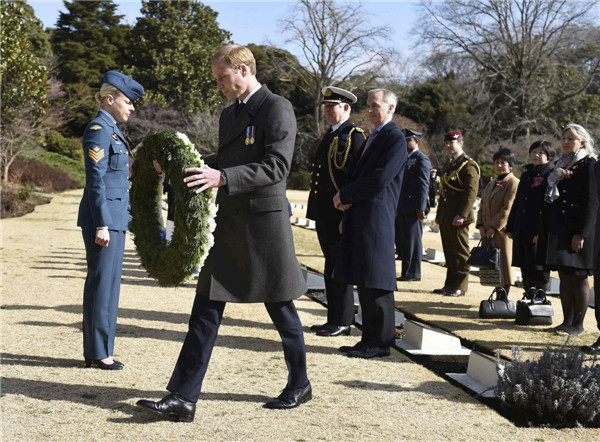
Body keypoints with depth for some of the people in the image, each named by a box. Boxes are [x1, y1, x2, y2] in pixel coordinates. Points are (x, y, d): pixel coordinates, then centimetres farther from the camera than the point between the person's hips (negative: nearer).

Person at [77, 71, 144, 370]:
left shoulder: (111, 130, 17)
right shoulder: (98, 131, -13)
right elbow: (95, 181, -18)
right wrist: (101, 225, -20)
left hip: (114, 217, 10)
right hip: (103, 217, -10)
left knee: (106, 282, 12)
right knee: (103, 282, -4)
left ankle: (96, 351, 19)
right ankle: (98, 353, 3)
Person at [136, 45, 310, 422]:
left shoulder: (277, 109, -10)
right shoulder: (229, 114, 16)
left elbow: (276, 167, -21)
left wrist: (222, 177, -29)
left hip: (264, 222, -8)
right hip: (228, 223, 8)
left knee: (281, 309, 7)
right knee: (206, 310, 1)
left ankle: (300, 385, 27)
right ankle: (183, 398, 1)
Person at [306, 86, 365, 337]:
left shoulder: (354, 136, -9)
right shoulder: (329, 136, 19)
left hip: (340, 215, -9)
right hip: (324, 216, 9)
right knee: (331, 268, 14)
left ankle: (343, 322, 4)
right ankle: (333, 319, 22)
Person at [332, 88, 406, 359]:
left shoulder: (395, 139, -8)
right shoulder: (371, 139, 21)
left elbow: (379, 179, -18)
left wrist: (345, 196, -10)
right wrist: (346, 213, 8)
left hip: (376, 220, -9)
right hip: (358, 218, 9)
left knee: (375, 282, -6)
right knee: (364, 283, 10)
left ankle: (380, 342, 0)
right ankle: (369, 339, 15)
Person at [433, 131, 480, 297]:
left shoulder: (468, 165, -9)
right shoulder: (449, 165, 19)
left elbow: (471, 193, -17)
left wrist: (461, 215, -23)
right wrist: (439, 215, 19)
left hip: (458, 219, -9)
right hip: (445, 218, 9)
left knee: (461, 253, -2)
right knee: (449, 253, 13)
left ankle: (460, 287, 2)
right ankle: (449, 285, 19)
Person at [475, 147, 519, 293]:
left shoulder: (513, 183, -7)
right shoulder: (491, 183, 20)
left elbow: (508, 209, -15)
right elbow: (483, 206, 18)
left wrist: (494, 227, -16)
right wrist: (480, 225, 3)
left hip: (503, 231, -8)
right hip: (488, 232, 8)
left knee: (504, 264, -3)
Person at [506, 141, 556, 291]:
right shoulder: (526, 175, 18)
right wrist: (510, 227, 15)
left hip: (540, 232, -7)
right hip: (522, 231, 7)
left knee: (539, 268, -4)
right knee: (525, 268, 12)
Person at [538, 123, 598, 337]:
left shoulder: (588, 166, -6)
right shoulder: (559, 166, 17)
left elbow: (591, 203, -12)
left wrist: (581, 234, -18)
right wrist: (545, 230, 13)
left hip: (577, 231, -7)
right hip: (557, 229, 7)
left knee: (578, 278, -2)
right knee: (564, 277, 10)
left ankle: (578, 324, 4)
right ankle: (567, 321, 16)